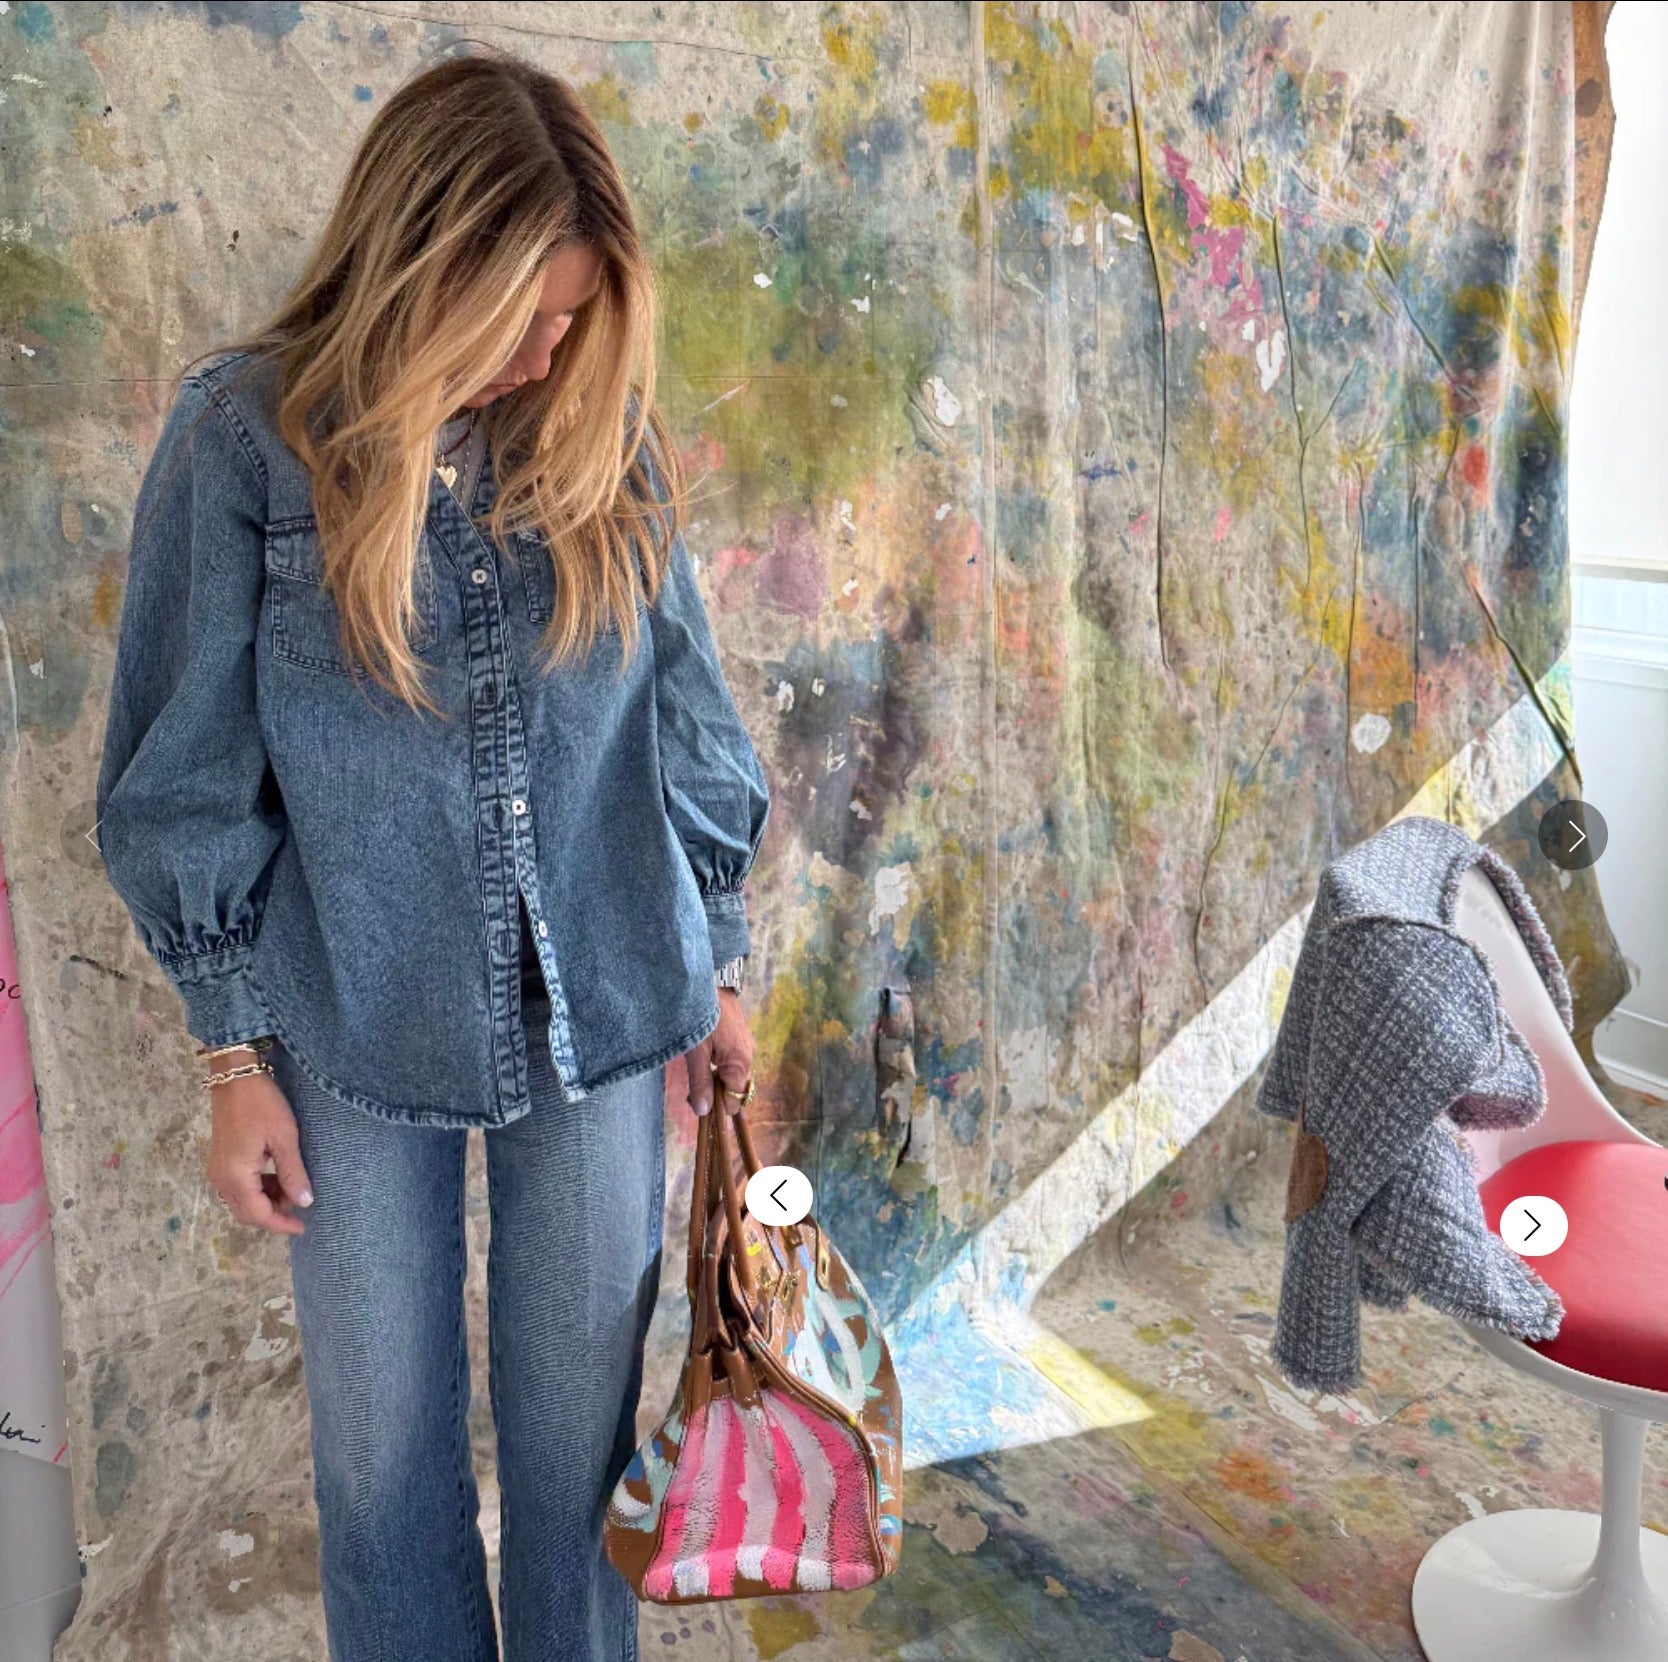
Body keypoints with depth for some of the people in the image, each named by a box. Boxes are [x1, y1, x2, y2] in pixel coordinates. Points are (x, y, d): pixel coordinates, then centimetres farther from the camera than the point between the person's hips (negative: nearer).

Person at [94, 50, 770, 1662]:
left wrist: (712, 966, 9)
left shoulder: (600, 432, -1)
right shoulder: (246, 438, -9)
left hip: (596, 1003, 2)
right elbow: (188, 778, -4)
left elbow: (683, 719, 6)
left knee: (582, 1415, 15)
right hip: (358, 1026, -1)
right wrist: (235, 1058, -2)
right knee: (381, 1441, 13)